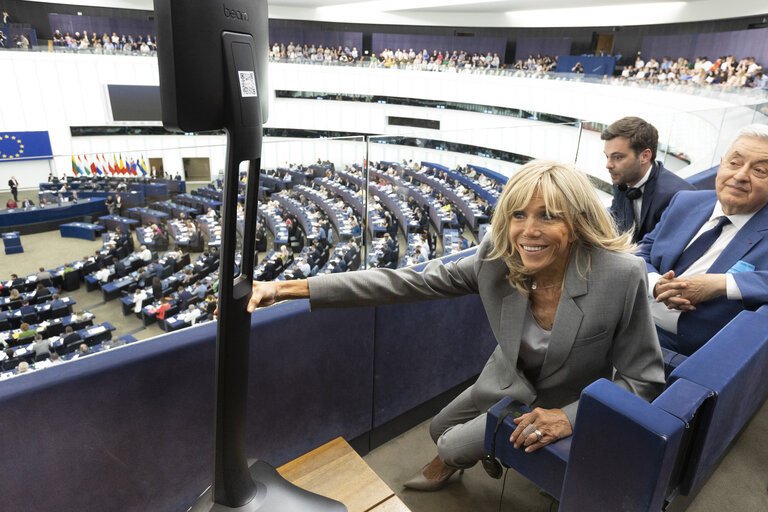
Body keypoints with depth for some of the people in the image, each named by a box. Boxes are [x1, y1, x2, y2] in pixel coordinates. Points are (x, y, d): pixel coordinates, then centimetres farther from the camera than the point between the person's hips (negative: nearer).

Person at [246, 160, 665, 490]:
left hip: (563, 407, -3)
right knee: (439, 430, 19)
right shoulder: (498, 255, -24)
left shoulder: (622, 276, -33)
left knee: (454, 446, -2)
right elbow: (414, 281, -27)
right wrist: (292, 288, -32)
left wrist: (570, 416, -34)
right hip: (508, 382, 4)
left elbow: (642, 379, -20)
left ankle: (453, 458, 36)